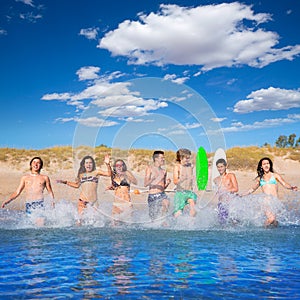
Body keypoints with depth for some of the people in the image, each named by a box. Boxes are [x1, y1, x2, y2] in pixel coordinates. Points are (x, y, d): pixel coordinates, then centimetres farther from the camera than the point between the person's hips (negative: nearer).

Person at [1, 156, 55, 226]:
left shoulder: (45, 178, 13)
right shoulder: (25, 178, 17)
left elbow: (50, 192, 16)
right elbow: (17, 192, 17)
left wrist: (53, 200, -3)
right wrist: (8, 201, 4)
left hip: (40, 204, -2)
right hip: (28, 204, 2)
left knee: (40, 225, -18)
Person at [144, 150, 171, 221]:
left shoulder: (163, 171, 14)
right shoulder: (150, 168, 1)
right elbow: (145, 184, -9)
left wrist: (167, 183, 0)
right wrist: (154, 179, -23)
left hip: (162, 195, 3)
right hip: (152, 196, -3)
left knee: (166, 203, -29)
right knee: (154, 219, -1)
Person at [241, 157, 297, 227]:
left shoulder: (275, 175, 14)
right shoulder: (259, 178, 18)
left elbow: (284, 184, 4)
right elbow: (252, 189, 29)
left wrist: (291, 188, -17)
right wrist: (241, 195, 28)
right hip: (266, 201, 0)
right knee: (271, 219, -22)